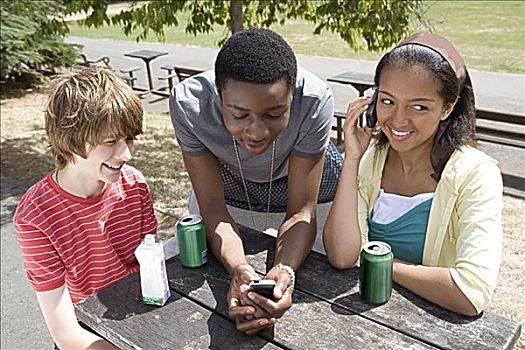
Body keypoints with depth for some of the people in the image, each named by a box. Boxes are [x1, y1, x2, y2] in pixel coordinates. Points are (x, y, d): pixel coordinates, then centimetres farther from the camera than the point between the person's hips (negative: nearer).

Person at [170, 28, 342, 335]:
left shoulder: (314, 100, -39)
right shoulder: (188, 104, -37)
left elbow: (301, 211, -30)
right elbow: (214, 212, -29)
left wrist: (284, 270, -49)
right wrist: (239, 269, -47)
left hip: (306, 179, 0)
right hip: (227, 180, 1)